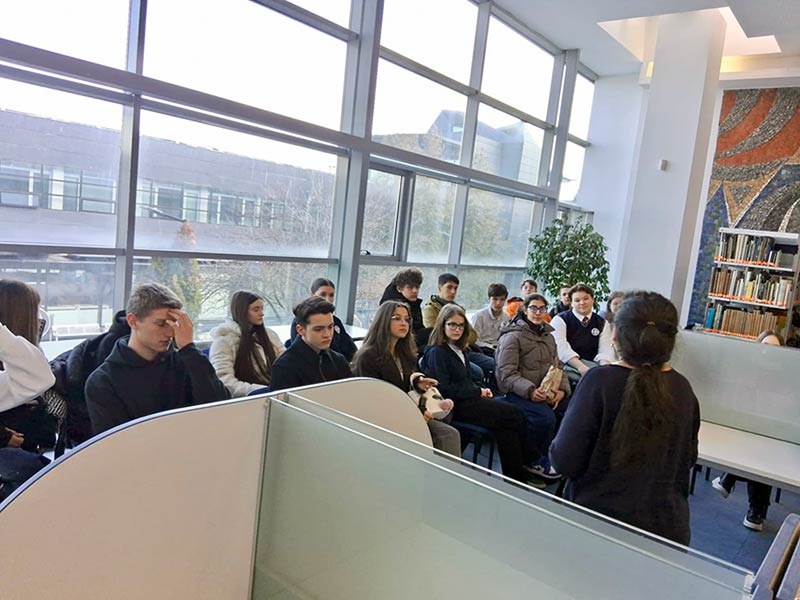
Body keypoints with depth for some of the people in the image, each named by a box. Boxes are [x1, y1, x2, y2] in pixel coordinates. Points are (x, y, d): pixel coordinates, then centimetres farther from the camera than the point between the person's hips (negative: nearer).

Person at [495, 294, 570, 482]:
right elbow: (507, 373, -13)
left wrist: (562, 389, -4)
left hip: (547, 392, 7)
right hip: (518, 393, -7)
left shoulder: (548, 336, 18)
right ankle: (534, 460, -3)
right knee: (546, 417, -30)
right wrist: (530, 390, -26)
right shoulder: (513, 336, -6)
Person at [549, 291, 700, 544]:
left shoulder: (601, 381, -21)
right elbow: (689, 458, 11)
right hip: (666, 526, 4)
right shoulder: (683, 390, -6)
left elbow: (565, 462, -19)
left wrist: (556, 447, 2)